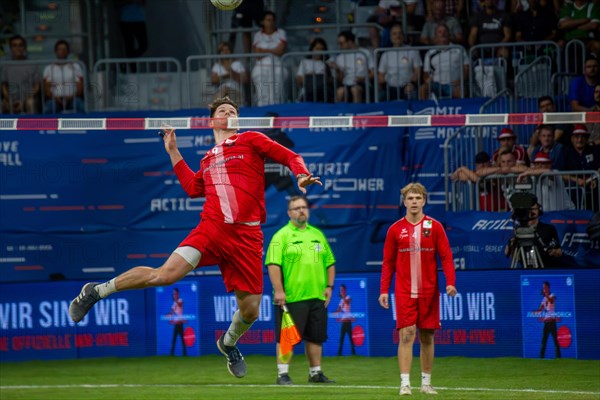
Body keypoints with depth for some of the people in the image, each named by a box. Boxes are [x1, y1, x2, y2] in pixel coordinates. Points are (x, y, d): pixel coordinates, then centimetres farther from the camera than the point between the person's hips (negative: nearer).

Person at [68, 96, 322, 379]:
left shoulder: (250, 141, 12)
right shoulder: (208, 159, 20)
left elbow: (290, 157, 10)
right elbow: (193, 188, 25)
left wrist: (302, 175, -10)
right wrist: (173, 153, 27)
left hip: (247, 236, -1)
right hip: (212, 226, 1)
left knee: (250, 310, -1)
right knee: (166, 274, -20)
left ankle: (229, 343, 34)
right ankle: (97, 291, -3)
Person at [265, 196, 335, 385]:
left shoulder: (318, 235, 15)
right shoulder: (282, 236, -4)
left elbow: (330, 263, 20)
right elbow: (273, 264, -12)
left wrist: (329, 286, 9)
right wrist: (278, 291, -20)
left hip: (317, 297, 6)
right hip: (291, 297, -6)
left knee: (315, 337, 10)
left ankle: (316, 373, 19)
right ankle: (283, 374, -3)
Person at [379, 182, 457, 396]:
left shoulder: (435, 227, 2)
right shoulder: (395, 230, 4)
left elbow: (446, 257, -1)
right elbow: (388, 262, 6)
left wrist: (450, 282, -15)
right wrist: (384, 290, -1)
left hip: (429, 292, 1)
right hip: (404, 292, -1)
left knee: (427, 337, 7)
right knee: (406, 335, -10)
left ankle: (426, 383, 17)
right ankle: (405, 383, -12)